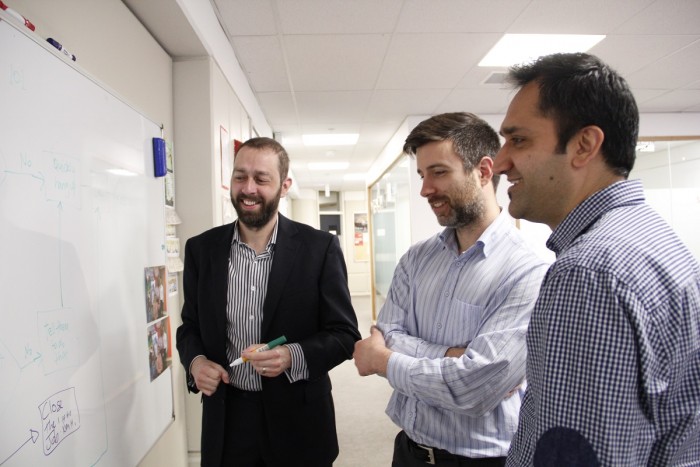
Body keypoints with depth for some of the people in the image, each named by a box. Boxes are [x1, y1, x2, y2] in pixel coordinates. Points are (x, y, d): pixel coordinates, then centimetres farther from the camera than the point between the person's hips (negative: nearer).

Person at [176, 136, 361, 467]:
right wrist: (195, 361, -11)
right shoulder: (201, 249, -1)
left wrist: (292, 356, -23)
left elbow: (344, 334, -7)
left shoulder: (320, 248, -10)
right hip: (226, 418, 2)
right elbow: (190, 326, 9)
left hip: (297, 419, -2)